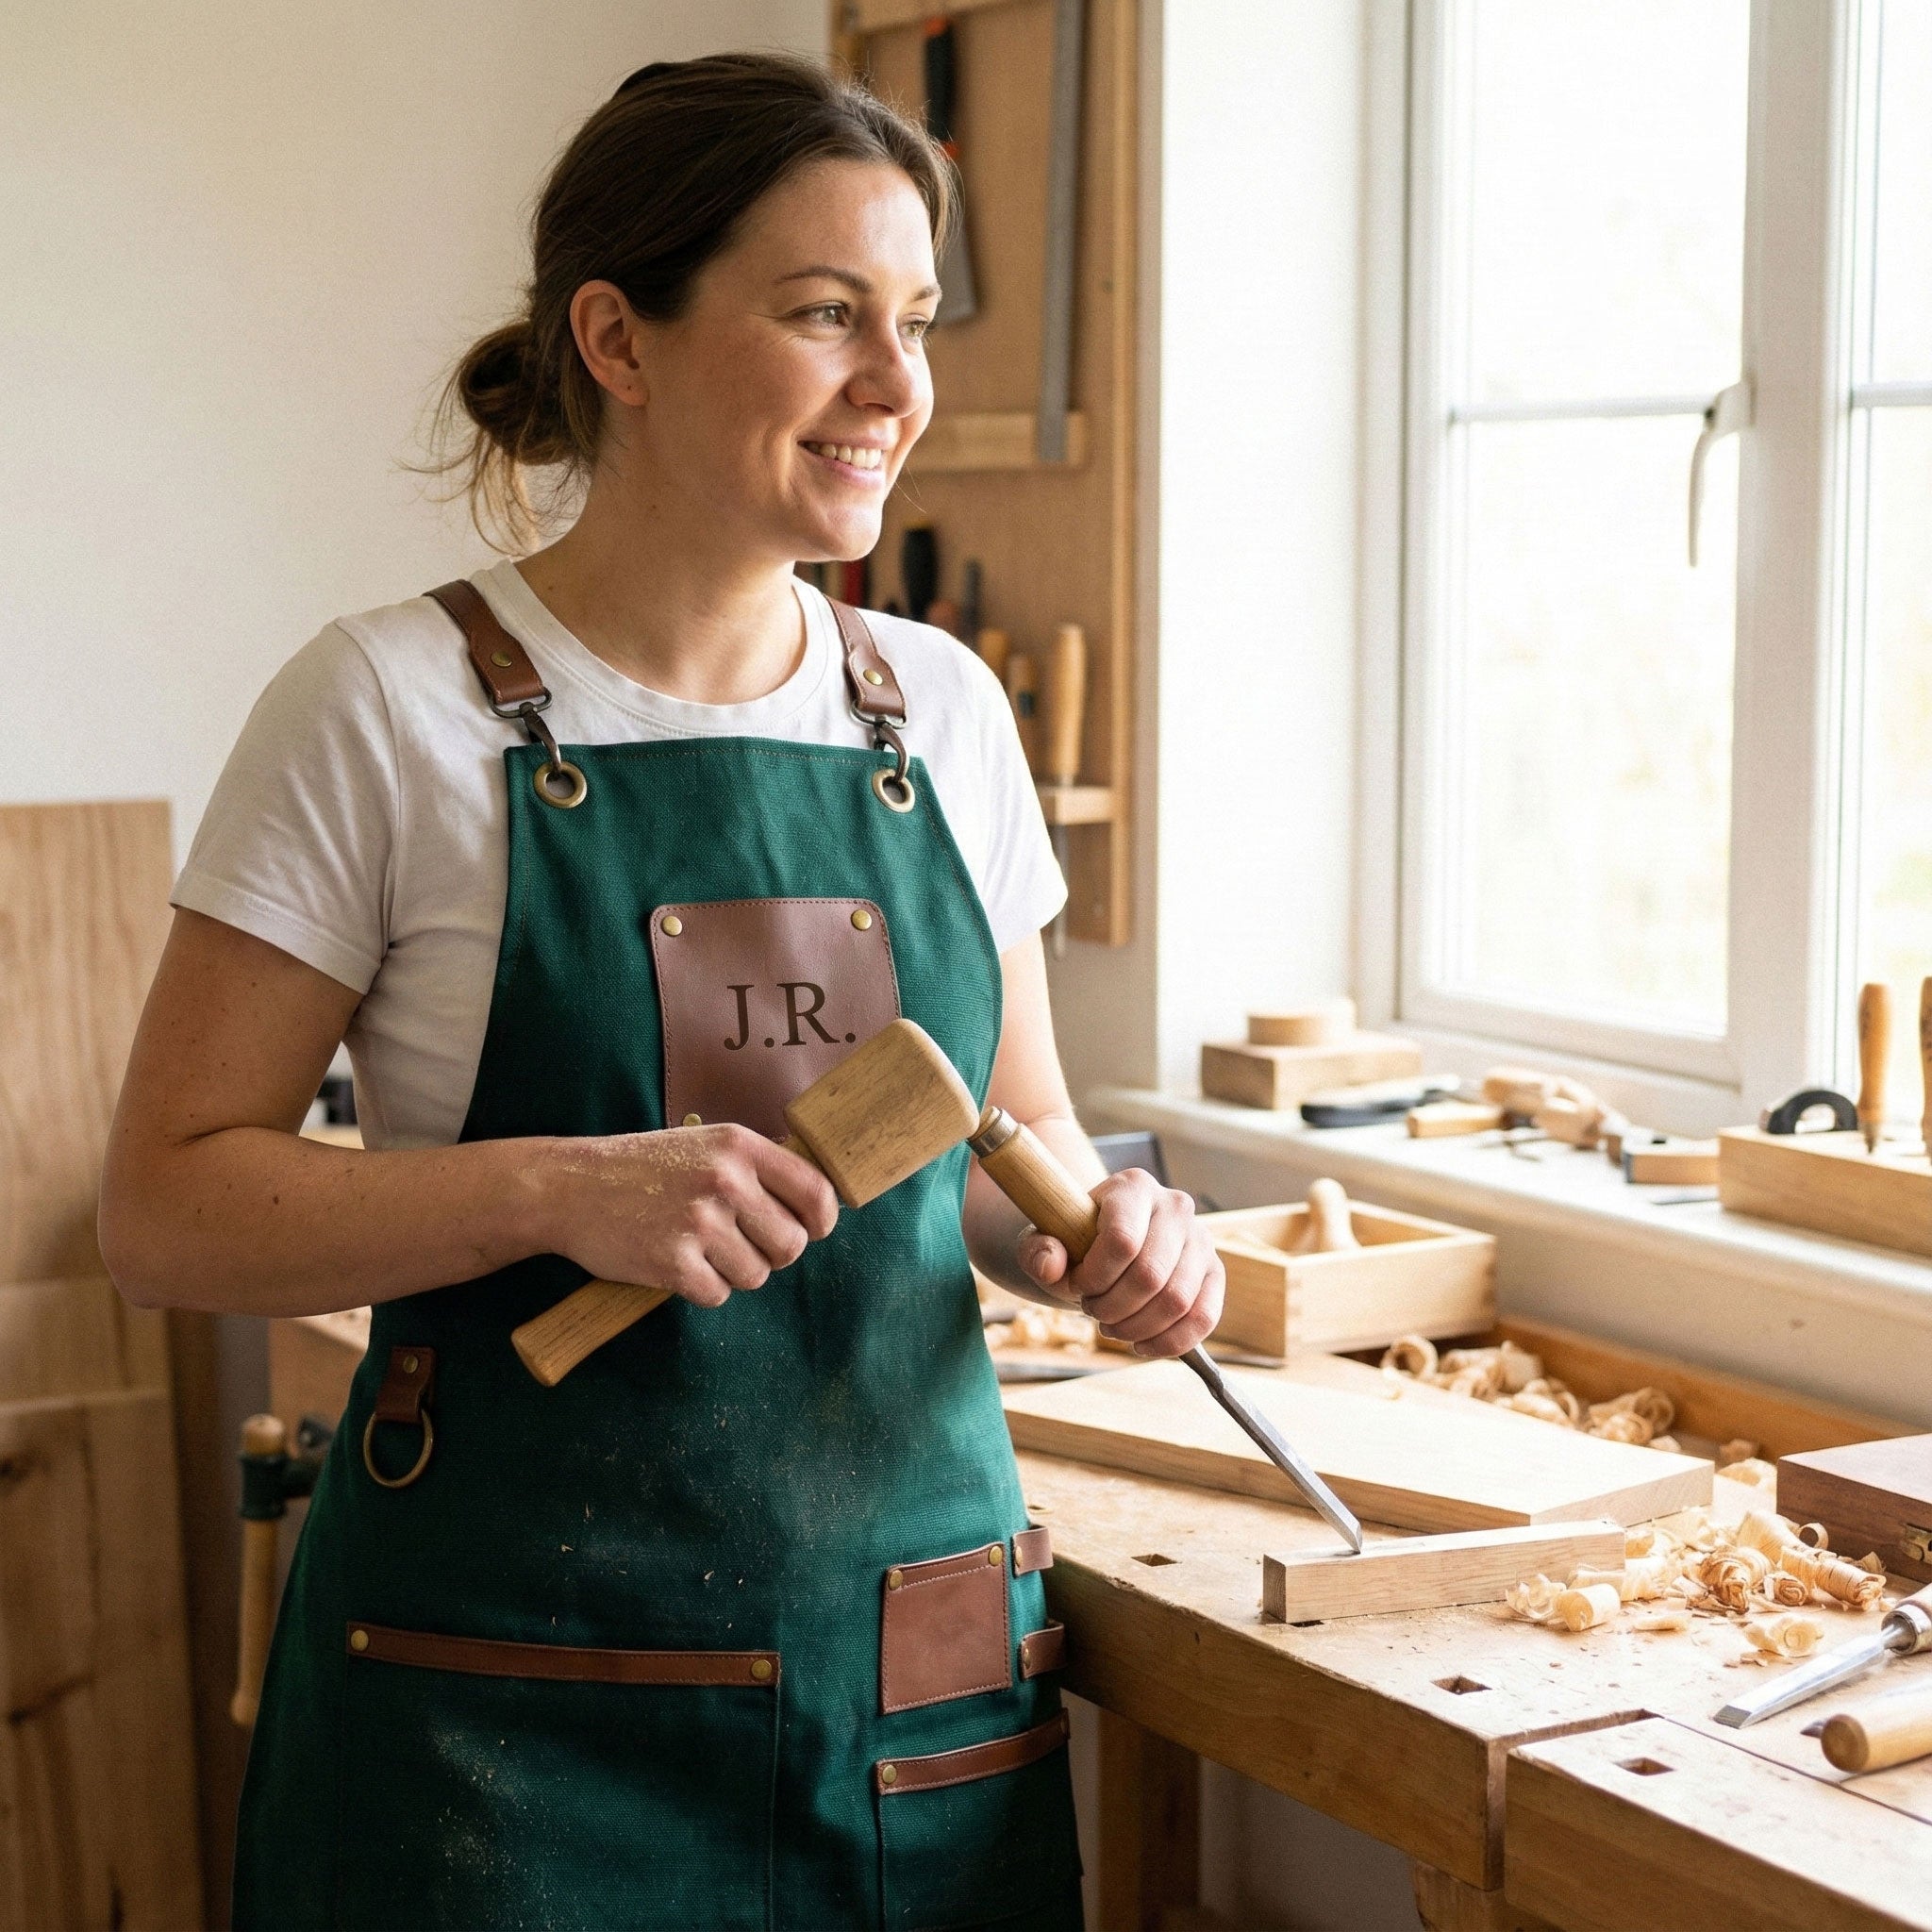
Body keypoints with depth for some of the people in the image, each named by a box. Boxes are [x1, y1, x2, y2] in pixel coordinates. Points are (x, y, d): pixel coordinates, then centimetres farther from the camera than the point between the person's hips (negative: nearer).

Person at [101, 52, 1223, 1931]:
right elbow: (163, 1208, -9)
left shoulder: (944, 709, 5)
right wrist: (559, 1190, -23)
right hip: (511, 1697, -4)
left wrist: (1103, 1230, -7)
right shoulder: (390, 709, -9)